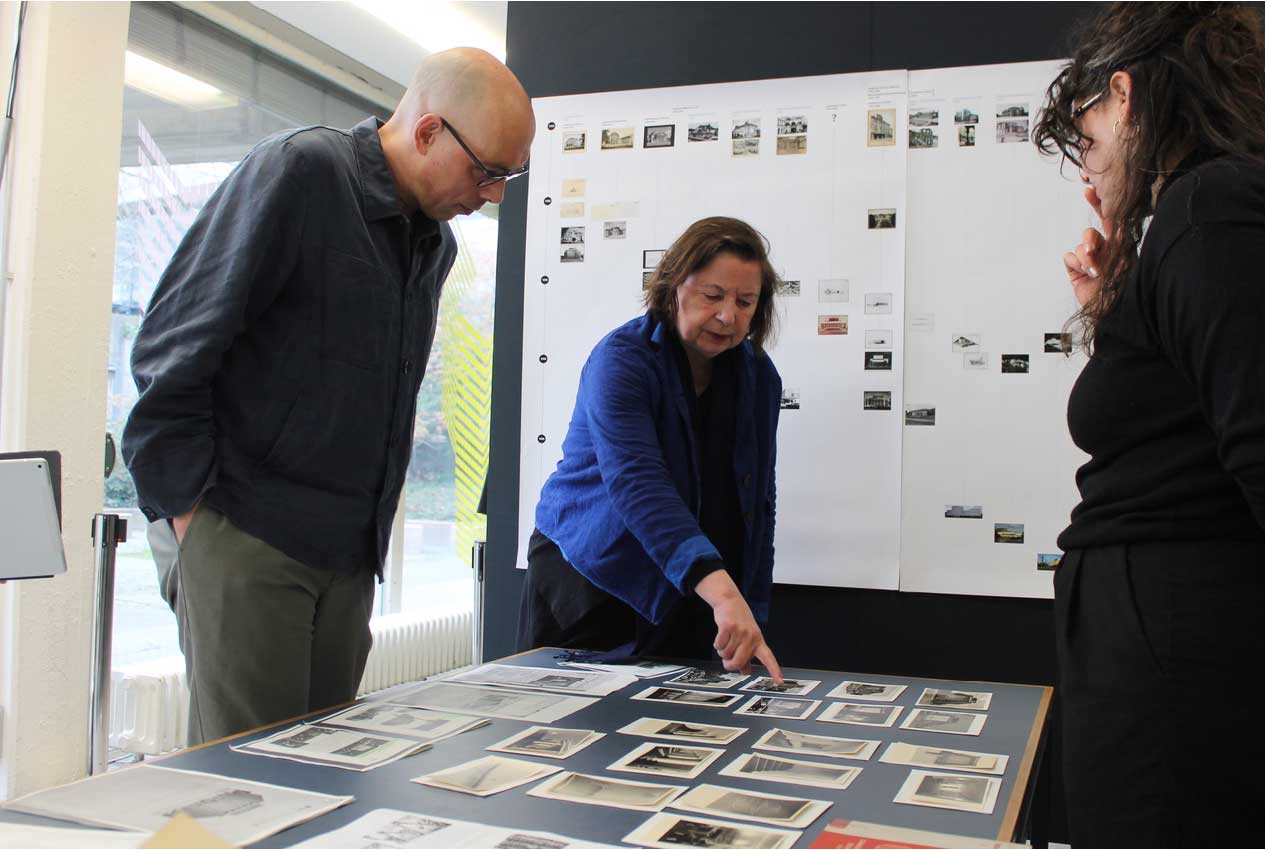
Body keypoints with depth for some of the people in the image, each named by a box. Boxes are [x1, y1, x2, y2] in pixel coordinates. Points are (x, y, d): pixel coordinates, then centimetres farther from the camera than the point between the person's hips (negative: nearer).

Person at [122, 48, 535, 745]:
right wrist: (185, 506, -12)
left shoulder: (435, 242, 14)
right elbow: (173, 345, -12)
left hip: (348, 551, 7)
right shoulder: (300, 171, -9)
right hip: (241, 532, -7)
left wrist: (369, 528, 14)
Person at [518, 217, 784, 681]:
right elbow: (637, 485, -33)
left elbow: (757, 501, 6)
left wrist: (752, 611, -1)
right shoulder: (621, 359, -18)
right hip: (591, 573, -4)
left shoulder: (758, 375, 1)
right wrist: (722, 591, -45)